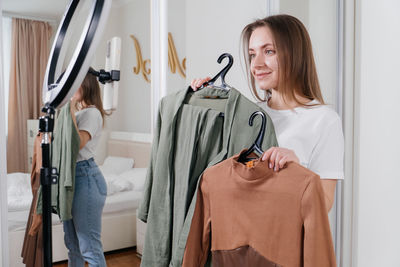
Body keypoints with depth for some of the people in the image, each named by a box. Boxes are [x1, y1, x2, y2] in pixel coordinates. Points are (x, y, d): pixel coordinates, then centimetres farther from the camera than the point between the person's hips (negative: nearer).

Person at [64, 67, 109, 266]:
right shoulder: (77, 111, 15)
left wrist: (71, 110, -21)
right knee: (72, 242, 19)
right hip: (70, 175, 9)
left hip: (86, 177, -9)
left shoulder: (91, 112, -11)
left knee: (89, 246, -4)